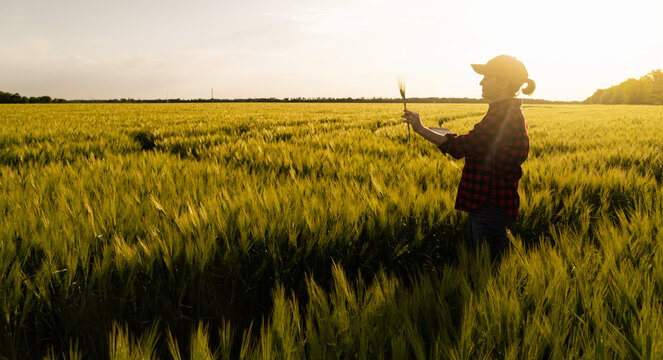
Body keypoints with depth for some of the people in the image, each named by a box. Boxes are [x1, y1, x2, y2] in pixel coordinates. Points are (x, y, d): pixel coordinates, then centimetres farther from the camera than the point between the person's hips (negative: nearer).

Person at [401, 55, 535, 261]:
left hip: (492, 208, -11)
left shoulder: (504, 116, -19)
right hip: (483, 203, 11)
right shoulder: (511, 112, 15)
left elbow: (461, 147, -20)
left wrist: (421, 129, -13)